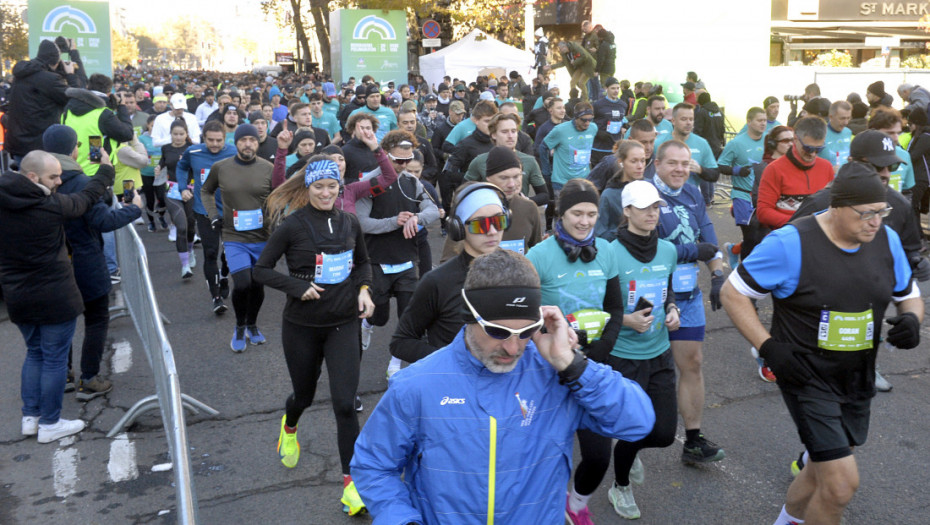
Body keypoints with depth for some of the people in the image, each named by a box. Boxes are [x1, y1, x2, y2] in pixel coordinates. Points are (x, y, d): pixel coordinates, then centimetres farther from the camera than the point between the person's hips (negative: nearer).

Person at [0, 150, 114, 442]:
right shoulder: (52, 205, -18)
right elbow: (87, 198, -2)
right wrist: (106, 168, 13)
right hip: (54, 297, -6)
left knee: (34, 352, 23)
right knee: (54, 358, 6)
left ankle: (30, 417, 28)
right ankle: (50, 424, 16)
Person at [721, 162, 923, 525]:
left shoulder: (887, 241, -2)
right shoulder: (790, 244, -18)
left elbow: (910, 297, 13)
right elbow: (733, 293, -12)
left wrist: (911, 319, -11)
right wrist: (768, 347, -19)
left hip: (858, 379, 6)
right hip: (807, 376, -6)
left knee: (825, 471, 21)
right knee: (842, 484, -12)